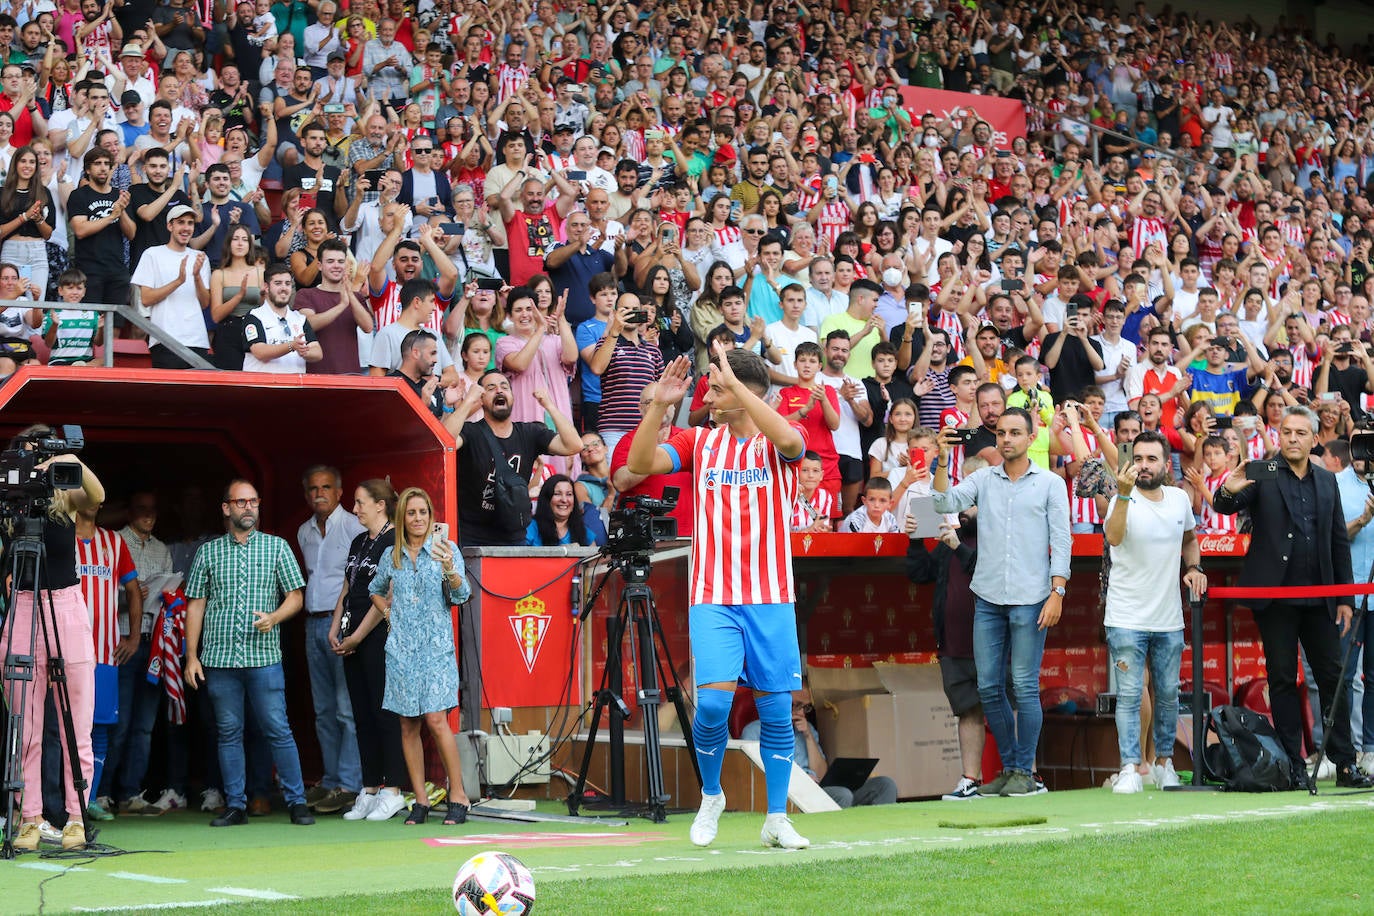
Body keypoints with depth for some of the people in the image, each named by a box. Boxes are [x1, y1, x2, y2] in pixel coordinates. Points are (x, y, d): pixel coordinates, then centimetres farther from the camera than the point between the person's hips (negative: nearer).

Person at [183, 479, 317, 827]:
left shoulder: (276, 547, 8)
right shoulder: (208, 552, 10)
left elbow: (295, 596, 7)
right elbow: (195, 605, 10)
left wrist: (274, 617, -13)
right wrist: (191, 657, 4)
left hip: (264, 656, -1)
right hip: (219, 658, 1)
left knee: (277, 730, -4)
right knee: (229, 732, 5)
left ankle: (297, 802, 2)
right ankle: (235, 805, 10)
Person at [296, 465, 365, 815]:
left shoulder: (353, 526, -6)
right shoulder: (304, 532, 16)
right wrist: (309, 616, 14)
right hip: (314, 624, 8)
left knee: (348, 708, -8)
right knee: (324, 710, 10)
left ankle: (349, 784, -8)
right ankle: (330, 780, 15)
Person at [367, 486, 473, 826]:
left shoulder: (447, 549, 0)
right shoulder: (391, 556, 10)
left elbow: (461, 595, -10)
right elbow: (375, 591, 28)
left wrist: (449, 568, -28)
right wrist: (388, 613, 11)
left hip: (435, 647, -4)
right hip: (401, 649, 4)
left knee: (436, 720, -12)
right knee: (408, 725, 3)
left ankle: (458, 796, -5)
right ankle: (420, 801, 9)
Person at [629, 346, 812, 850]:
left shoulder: (777, 443, 1)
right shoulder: (700, 440, 8)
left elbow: (789, 439, -24)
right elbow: (639, 464, -3)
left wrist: (736, 383, -23)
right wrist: (659, 404, -14)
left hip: (771, 599, -1)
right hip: (712, 597, 1)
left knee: (776, 710, 3)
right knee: (713, 702, -12)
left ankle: (777, 819, 15)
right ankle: (711, 795, 13)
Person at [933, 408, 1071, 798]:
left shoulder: (1050, 484, 4)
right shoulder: (983, 479, 11)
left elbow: (1061, 541, 0)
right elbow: (945, 503, -2)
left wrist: (1057, 592, -8)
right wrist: (943, 460, -13)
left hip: (1030, 600, -3)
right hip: (988, 597, 3)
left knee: (1025, 687, -3)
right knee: (988, 686, 4)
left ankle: (1025, 772, 6)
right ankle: (1008, 766, 17)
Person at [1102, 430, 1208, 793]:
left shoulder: (1179, 498, 5)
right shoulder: (1125, 501, -10)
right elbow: (1113, 537, -32)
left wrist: (1194, 567, 6)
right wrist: (1123, 494, -43)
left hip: (1169, 620, 4)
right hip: (1126, 619, -4)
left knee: (1168, 695, 12)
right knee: (1129, 695, -6)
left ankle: (1164, 762, 26)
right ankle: (1130, 768, -5)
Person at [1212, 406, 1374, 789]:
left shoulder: (1326, 480, 12)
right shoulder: (1263, 475, 1)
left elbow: (1339, 541, 14)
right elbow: (1226, 507, -11)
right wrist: (1228, 491, -36)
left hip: (1319, 599, 3)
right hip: (1276, 596, -3)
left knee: (1333, 678, 3)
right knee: (1283, 680, 2)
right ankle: (1294, 765, 8)